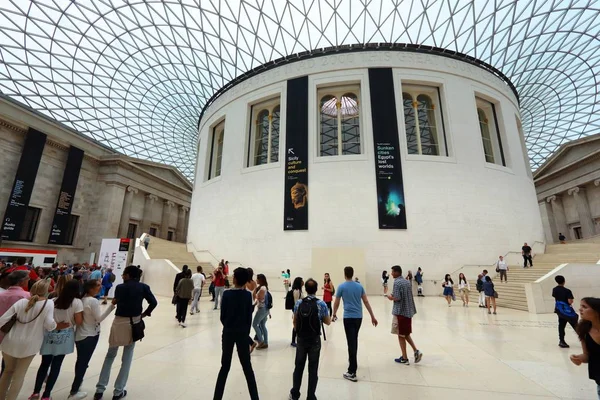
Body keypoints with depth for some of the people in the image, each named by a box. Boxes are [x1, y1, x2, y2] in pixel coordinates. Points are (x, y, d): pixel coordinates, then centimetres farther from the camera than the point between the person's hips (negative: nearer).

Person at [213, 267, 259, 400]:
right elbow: (249, 317, -4)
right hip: (243, 333, 0)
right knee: (247, 367, 12)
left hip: (228, 332, 0)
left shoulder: (226, 294, -11)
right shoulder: (248, 295, -8)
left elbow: (222, 316, -5)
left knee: (225, 367, 14)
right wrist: (246, 332, 9)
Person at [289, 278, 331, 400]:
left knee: (299, 367, 18)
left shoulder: (298, 303, -6)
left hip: (301, 339, 2)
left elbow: (295, 322, 4)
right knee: (313, 369, 11)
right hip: (314, 341, -2)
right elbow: (328, 322, -2)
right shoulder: (321, 304, -13)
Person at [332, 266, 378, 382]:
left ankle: (352, 372, -3)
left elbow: (336, 303, 2)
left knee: (351, 342, -5)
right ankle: (352, 361, 38)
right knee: (354, 340, 22)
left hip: (348, 317, -5)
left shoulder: (342, 287, -6)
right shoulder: (359, 286, 5)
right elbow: (366, 302, 5)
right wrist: (372, 316, 10)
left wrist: (334, 314, 18)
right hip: (358, 317, 5)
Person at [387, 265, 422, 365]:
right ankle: (416, 351, 10)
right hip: (409, 311, 8)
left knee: (401, 335, 5)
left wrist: (391, 297, -2)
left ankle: (404, 358, 13)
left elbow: (397, 298, -21)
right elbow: (408, 296, 17)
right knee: (406, 334, 21)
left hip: (400, 312, -8)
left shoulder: (397, 282, -16)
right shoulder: (408, 281, 10)